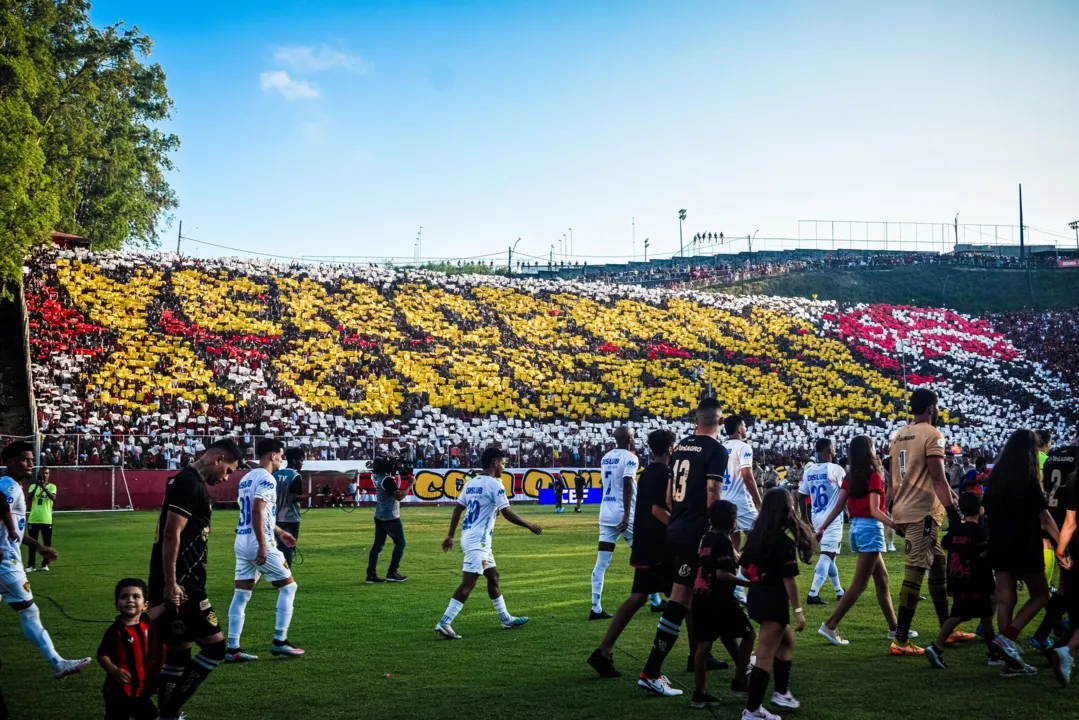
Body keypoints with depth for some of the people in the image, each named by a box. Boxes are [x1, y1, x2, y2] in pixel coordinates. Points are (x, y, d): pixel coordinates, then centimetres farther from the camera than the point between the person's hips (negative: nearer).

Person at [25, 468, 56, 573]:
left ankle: (45, 564, 14)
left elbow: (53, 498, -18)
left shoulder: (52, 486, 2)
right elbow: (28, 498, -10)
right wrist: (36, 487, -21)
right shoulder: (33, 486, 7)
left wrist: (44, 487, -27)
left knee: (47, 543, 4)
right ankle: (30, 564, 9)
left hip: (46, 520, -1)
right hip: (33, 519, 1)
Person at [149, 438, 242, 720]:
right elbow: (171, 535, -21)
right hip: (179, 584, -11)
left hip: (181, 583, 11)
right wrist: (170, 585, -23)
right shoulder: (189, 484, -14)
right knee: (214, 646, -7)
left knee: (178, 653, 13)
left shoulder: (189, 482, 18)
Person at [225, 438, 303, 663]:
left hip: (241, 543, 9)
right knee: (288, 586, 6)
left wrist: (279, 532, 31)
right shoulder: (266, 479, -12)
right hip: (259, 544, -9)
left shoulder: (247, 478, 17)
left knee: (241, 595, 8)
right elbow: (257, 512, -23)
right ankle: (279, 641, 7)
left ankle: (232, 648, 5)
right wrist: (263, 545, -24)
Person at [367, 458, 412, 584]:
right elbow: (399, 496, -26)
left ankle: (371, 574, 7)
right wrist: (409, 485, -16)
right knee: (400, 543, 4)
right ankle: (392, 573, 2)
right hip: (390, 518, -8)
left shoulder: (378, 477, 6)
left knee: (378, 545, 10)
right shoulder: (388, 480, -21)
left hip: (380, 517, 8)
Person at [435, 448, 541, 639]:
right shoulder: (494, 484, -12)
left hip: (468, 537, 10)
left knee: (493, 577, 19)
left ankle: (506, 619, 28)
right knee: (468, 583, -11)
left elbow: (457, 509, 13)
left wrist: (450, 535, 17)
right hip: (478, 541, -10)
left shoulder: (471, 483, 13)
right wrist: (529, 525, -4)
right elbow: (507, 513, -16)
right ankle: (444, 623, -15)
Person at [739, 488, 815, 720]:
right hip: (773, 600, -9)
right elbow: (789, 579, -17)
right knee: (765, 656, -3)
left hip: (755, 597, 9)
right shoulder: (785, 540, -17)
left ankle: (782, 692, 36)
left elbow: (745, 568, 11)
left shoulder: (756, 535, 5)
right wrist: (798, 610, -11)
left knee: (787, 640, 28)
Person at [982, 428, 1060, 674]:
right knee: (1040, 595, 10)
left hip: (999, 546, 6)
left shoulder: (996, 476, 6)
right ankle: (1007, 638, -9)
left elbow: (987, 509, 10)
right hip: (1025, 546, -6)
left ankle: (1011, 661, 5)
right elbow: (1044, 517, -10)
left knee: (1005, 600, 4)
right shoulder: (1029, 479, -11)